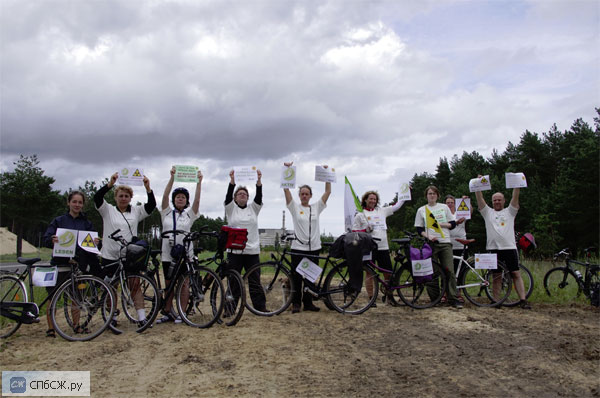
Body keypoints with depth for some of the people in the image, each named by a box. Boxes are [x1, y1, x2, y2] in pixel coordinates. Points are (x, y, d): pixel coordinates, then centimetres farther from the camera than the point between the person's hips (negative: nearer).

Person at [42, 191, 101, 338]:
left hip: (78, 263, 2)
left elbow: (93, 239, 6)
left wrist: (95, 242, -18)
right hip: (60, 263, -2)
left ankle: (76, 325, 21)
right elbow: (46, 239, -4)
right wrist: (52, 240, -26)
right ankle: (50, 328, 7)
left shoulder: (86, 223, 12)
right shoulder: (59, 221, 4)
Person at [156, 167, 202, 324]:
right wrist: (172, 177, -15)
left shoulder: (189, 214, 6)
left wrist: (199, 181, -16)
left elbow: (197, 200, -7)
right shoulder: (167, 212, 7)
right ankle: (168, 313, 19)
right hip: (168, 253, 1)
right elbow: (165, 196, -6)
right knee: (168, 283, 9)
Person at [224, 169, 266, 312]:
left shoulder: (253, 208, 12)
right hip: (234, 250, -1)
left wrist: (259, 181, -18)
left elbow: (259, 197, -3)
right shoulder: (231, 208, 8)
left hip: (252, 250, 1)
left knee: (255, 281, 4)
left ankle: (261, 307, 8)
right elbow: (228, 197, -8)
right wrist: (232, 181, -22)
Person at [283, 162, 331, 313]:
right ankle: (295, 303, 11)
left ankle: (308, 302, 19)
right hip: (298, 248, -2)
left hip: (313, 248, 3)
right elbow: (286, 189, -7)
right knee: (296, 277, 0)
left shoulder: (316, 207, 9)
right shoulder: (294, 207, 2)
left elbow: (328, 191, 3)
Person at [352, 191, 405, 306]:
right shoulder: (360, 214, 6)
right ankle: (371, 298, 8)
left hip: (383, 247, 3)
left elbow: (396, 206, 23)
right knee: (370, 273, 1)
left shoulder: (381, 211, 16)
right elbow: (354, 232, 4)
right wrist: (366, 230, -11)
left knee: (388, 273, 4)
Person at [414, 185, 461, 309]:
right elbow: (419, 229, 7)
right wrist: (428, 236, -11)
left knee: (449, 271, -8)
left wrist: (441, 224, -7)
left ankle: (453, 299, -5)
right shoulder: (421, 210, 10)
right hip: (431, 244, 0)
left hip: (445, 243, 0)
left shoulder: (444, 207, 11)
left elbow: (453, 224, 10)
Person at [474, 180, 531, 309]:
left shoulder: (509, 212, 16)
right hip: (494, 248, 0)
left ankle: (523, 300, -5)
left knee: (516, 274, -3)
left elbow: (515, 198, 4)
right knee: (496, 276, 4)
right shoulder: (488, 212, 15)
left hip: (510, 247, 0)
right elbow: (480, 199, 6)